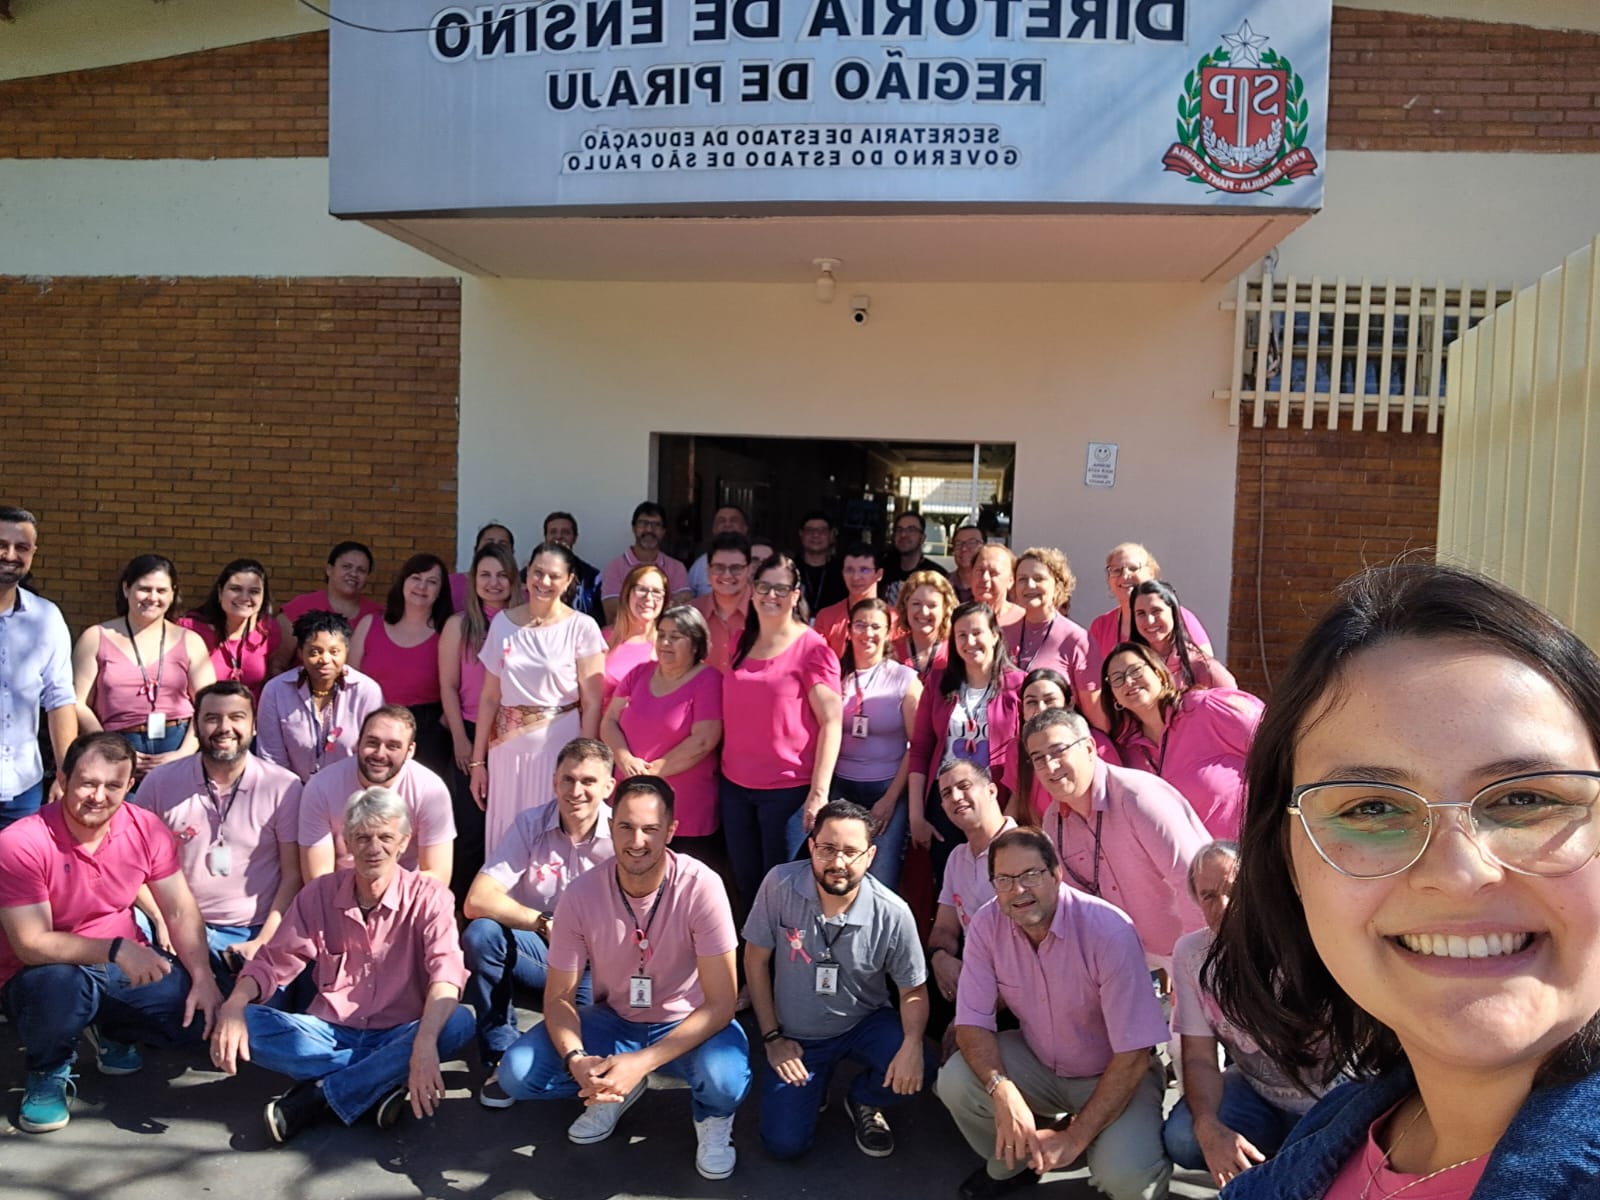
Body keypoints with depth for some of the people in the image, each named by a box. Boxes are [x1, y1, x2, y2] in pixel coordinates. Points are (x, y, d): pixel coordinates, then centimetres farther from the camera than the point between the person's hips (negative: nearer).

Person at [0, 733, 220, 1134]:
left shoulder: (147, 829, -8)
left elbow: (181, 912, -5)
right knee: (60, 987, -38)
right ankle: (48, 1072, -2)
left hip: (127, 966, 4)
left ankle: (111, 1032, 17)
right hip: (49, 973, -4)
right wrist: (115, 949, -35)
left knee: (201, 1012, -17)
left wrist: (203, 977, -19)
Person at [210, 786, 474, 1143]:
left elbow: (446, 969, -24)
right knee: (246, 1023, -23)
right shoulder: (320, 894, 2)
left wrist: (424, 1044, -41)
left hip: (396, 1036, -2)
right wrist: (234, 1005, -19)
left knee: (458, 1023, -33)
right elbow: (274, 961, 4)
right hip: (330, 1033, 3)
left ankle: (317, 1096, -24)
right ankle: (380, 1083, -23)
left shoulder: (427, 896, -9)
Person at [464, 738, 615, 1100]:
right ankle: (502, 1056, -12)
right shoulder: (531, 825, -8)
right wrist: (544, 923, -28)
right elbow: (476, 901, -18)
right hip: (537, 953, 2)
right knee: (481, 933, -28)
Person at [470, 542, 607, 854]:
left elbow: (592, 704, -4)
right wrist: (477, 760, 8)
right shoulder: (502, 623, 5)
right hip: (508, 748, 3)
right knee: (504, 838, 8)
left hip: (559, 748, -3)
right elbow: (490, 697, 9)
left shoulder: (581, 627, -4)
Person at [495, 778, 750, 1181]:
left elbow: (720, 1003, -24)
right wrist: (576, 1059, -29)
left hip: (688, 1024, -3)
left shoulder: (701, 887, -26)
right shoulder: (581, 894, -18)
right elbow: (559, 996, -8)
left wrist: (641, 1063, -34)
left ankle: (712, 1118, 4)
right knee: (517, 1073, -18)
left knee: (725, 1080, -35)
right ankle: (616, 1092, 11)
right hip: (613, 1019, 3)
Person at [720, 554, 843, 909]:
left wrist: (819, 792, -18)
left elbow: (831, 722, -12)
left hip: (788, 789, -5)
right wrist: (723, 768, 10)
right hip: (735, 786, 6)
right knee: (746, 882, 15)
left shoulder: (812, 648, -8)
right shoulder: (741, 644, 9)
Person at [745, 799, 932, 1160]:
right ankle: (814, 1084, 24)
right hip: (796, 1034, 0)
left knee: (916, 1072, -28)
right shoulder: (780, 885, -22)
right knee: (784, 1143, -11)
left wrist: (913, 1044, -28)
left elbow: (914, 990, -8)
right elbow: (756, 959, -9)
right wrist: (772, 1037, -7)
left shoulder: (893, 914, -22)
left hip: (865, 1022, 0)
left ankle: (862, 1101, 9)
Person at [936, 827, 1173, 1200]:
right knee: (956, 1081, -21)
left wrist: (1075, 1137, -24)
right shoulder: (987, 925, -15)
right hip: (1038, 1062, 4)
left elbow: (1134, 1056, -24)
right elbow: (971, 1023, -12)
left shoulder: (1109, 932, -28)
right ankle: (1012, 1163, 10)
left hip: (1112, 1073, -4)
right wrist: (1002, 1091, -32)